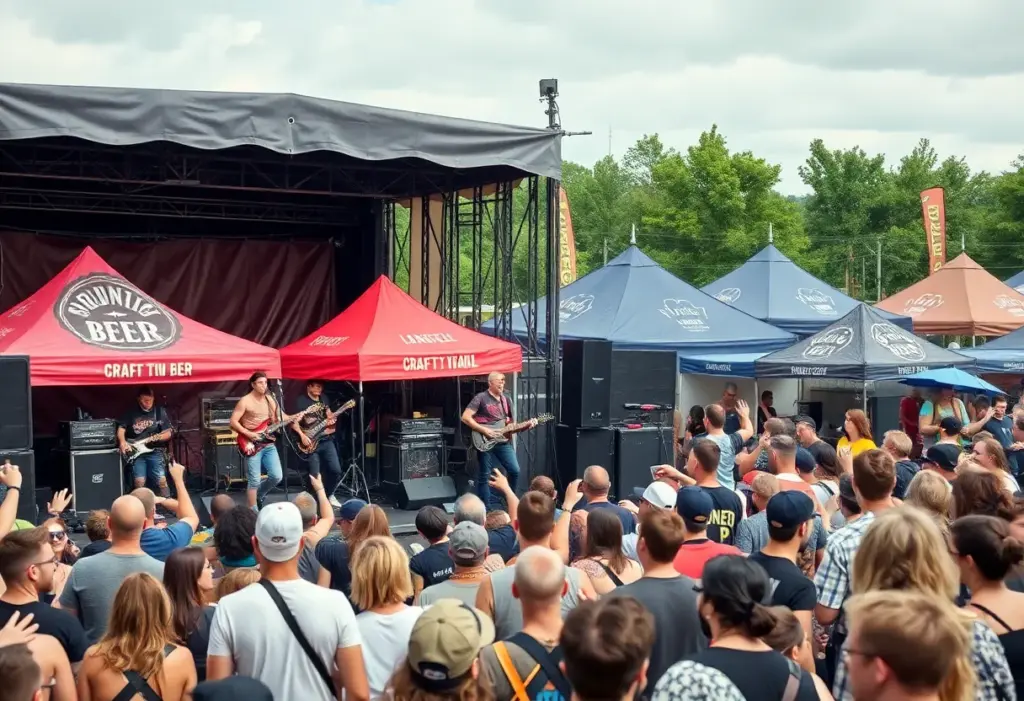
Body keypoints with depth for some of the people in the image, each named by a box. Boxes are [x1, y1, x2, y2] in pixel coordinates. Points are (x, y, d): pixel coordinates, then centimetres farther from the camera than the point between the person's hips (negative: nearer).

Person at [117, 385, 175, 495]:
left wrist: (154, 438, -16)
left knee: (162, 480, -11)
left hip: (155, 451, 0)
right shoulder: (131, 412, 6)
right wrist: (123, 442, -17)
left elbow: (169, 433, 3)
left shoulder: (160, 411, 4)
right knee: (139, 481, -10)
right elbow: (121, 428, 2)